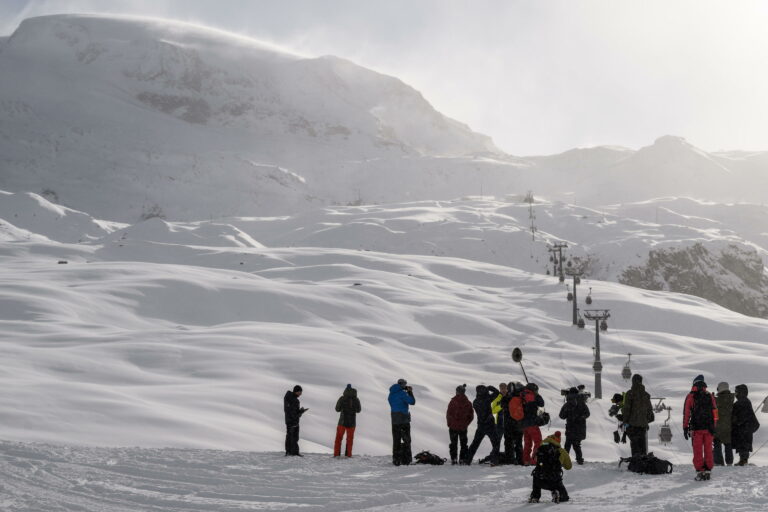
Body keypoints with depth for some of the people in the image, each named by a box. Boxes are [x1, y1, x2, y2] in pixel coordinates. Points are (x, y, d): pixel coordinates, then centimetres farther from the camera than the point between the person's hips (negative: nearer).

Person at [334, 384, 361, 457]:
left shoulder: (342, 399, -9)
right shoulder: (356, 400, -2)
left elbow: (337, 409, -1)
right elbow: (358, 410, 12)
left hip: (342, 422, -2)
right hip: (352, 423, 2)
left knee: (338, 438, 9)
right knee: (350, 439, 13)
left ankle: (336, 454, 1)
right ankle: (348, 454, 6)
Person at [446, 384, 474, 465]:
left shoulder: (453, 402, -13)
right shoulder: (468, 403, -2)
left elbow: (448, 414, -8)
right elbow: (471, 416, 3)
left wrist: (449, 423, 6)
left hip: (453, 427, -2)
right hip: (463, 427, 2)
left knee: (453, 443, 8)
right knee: (463, 443, 13)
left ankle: (453, 459, 1)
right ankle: (463, 459, 9)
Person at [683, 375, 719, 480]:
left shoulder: (690, 397, -1)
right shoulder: (710, 396, 8)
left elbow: (686, 413, -3)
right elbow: (715, 413, 11)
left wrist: (685, 428, 2)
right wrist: (714, 427, 17)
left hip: (696, 428, -3)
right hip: (709, 428, 3)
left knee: (697, 451, 2)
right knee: (708, 450, 9)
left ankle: (699, 472, -2)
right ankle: (708, 471, 9)